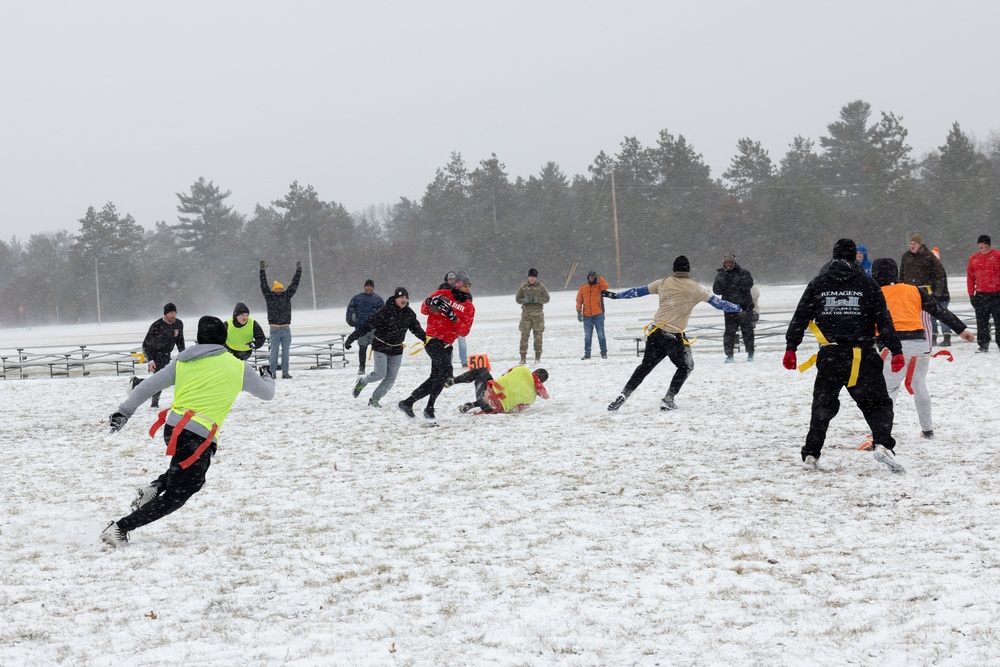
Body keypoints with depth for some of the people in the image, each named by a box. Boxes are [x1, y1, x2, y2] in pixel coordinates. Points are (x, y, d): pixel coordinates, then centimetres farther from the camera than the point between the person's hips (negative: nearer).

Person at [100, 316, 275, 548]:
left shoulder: (183, 362, 13)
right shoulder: (238, 367, 6)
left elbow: (147, 387, 13)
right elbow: (267, 393, 20)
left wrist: (124, 412, 20)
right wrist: (268, 379, 42)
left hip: (172, 428, 5)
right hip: (199, 438, -5)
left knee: (192, 477, 32)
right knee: (175, 498, 4)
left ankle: (154, 488, 10)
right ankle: (120, 528, -5)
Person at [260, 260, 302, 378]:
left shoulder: (287, 296, 9)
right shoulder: (270, 297, 2)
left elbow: (294, 285, 10)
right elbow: (264, 285, -3)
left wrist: (298, 271, 7)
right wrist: (262, 271, -10)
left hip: (286, 329, 3)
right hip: (274, 330, -3)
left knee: (285, 352, 6)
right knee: (274, 352, 1)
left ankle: (285, 372, 10)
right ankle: (272, 372, 5)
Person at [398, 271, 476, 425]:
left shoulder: (469, 307, 8)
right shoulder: (443, 294, 0)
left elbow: (464, 331, -1)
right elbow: (424, 310, 2)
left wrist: (453, 317, -18)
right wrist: (431, 302, -20)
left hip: (447, 345, 7)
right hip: (433, 340, -7)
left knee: (436, 378, 10)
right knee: (446, 369, -25)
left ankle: (407, 403, 25)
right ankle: (429, 409, -23)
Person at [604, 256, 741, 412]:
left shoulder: (663, 283, 7)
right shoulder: (694, 288, -1)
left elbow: (638, 291, 15)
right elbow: (717, 302, 6)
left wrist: (616, 295, 27)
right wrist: (739, 308, 19)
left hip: (655, 333, 4)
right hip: (674, 337, -4)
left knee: (645, 366, 17)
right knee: (685, 366, 18)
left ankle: (624, 395, 9)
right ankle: (668, 399, 9)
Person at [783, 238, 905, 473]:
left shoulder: (817, 284, 6)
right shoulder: (867, 284, 1)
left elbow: (800, 318, 5)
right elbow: (884, 320, -2)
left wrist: (790, 348, 10)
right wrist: (896, 351, -1)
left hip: (830, 356, 2)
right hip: (862, 356, -2)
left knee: (822, 405, 14)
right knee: (878, 403, 5)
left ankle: (810, 455, 13)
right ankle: (882, 444, -17)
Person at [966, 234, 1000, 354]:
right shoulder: (973, 258, 7)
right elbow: (970, 277, 10)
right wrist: (971, 294, 6)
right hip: (981, 295, 3)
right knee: (981, 322, 3)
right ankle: (983, 345, 8)